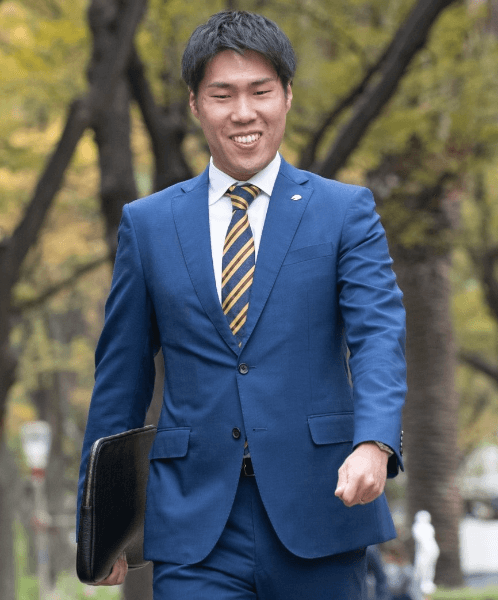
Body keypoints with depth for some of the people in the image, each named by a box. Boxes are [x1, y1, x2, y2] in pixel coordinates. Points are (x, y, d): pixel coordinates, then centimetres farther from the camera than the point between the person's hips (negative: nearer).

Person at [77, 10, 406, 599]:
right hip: (195, 529, 1)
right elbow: (121, 375, 12)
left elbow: (379, 336, -8)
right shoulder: (147, 224, 9)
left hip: (316, 512, 0)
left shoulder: (346, 212, 5)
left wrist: (373, 445, -27)